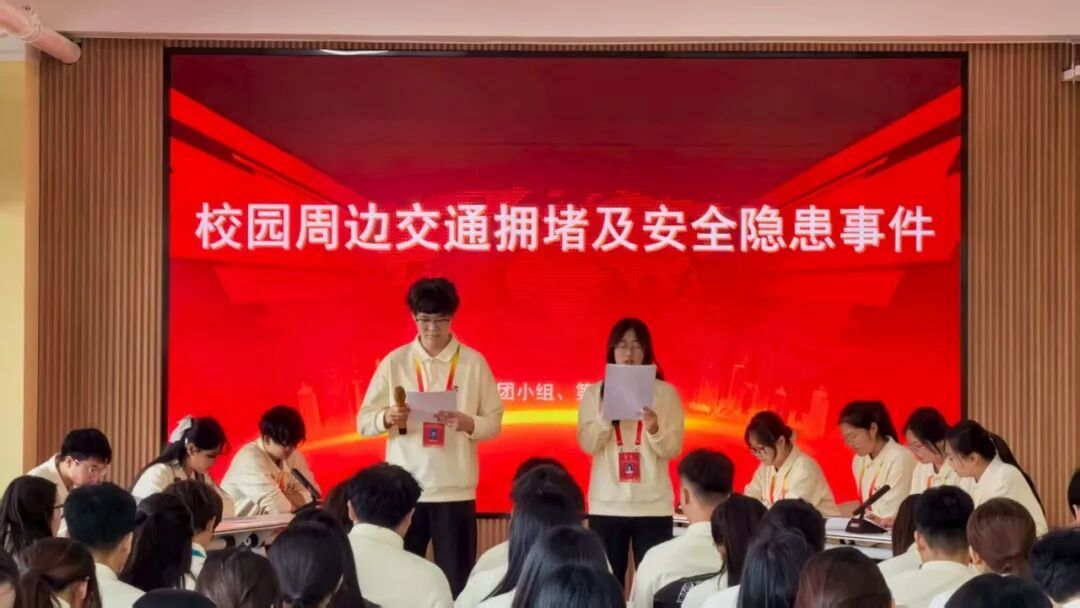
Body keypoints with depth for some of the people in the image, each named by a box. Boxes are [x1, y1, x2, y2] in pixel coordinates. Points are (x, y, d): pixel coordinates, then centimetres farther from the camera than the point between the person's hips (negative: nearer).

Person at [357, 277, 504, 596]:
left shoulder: (474, 362, 2)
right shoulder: (394, 362, 3)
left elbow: (494, 423, 4)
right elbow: (363, 421, 5)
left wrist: (467, 423, -17)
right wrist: (387, 417, -16)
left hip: (455, 490, -1)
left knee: (457, 581, 4)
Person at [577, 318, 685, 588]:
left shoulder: (665, 392, 4)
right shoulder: (595, 392, 6)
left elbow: (673, 449, -2)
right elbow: (588, 444, -3)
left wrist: (654, 429, -21)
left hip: (653, 505, 0)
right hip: (607, 505, 1)